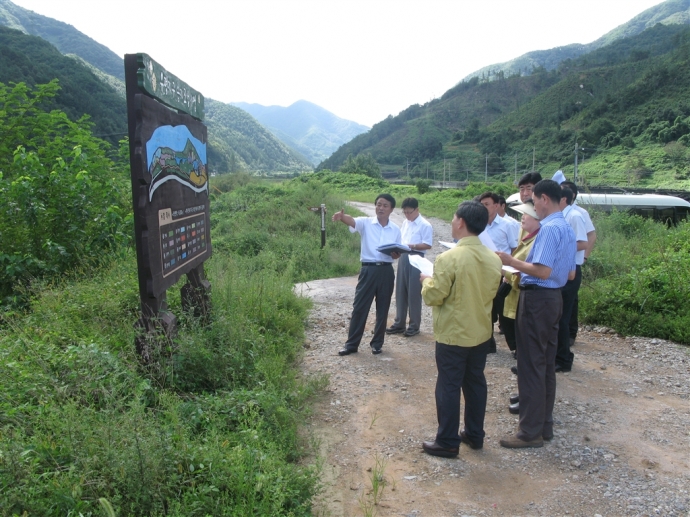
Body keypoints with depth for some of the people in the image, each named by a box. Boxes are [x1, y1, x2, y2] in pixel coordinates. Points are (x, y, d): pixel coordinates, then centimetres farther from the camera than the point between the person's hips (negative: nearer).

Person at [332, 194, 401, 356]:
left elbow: (397, 255, 12)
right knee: (359, 307, 3)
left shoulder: (395, 229, 6)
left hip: (386, 271, 2)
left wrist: (394, 252, -13)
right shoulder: (366, 223, -3)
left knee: (383, 309, 10)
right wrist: (342, 216, -48)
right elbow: (352, 221, -25)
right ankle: (352, 344, 14)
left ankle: (377, 342, 26)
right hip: (368, 270, -2)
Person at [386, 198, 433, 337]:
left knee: (414, 294, 2)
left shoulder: (425, 225, -10)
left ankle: (414, 326, 13)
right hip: (403, 258, 7)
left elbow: (428, 245, -14)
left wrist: (411, 246, -24)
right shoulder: (405, 223, 12)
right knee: (400, 292, 11)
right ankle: (399, 323, 21)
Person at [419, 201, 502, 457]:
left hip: (453, 334, -6)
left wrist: (427, 280, 2)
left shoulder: (449, 258, -22)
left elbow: (433, 296, -17)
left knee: (449, 386, 5)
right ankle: (475, 435, 31)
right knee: (476, 382, 18)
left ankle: (448, 442, 15)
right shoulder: (493, 258, -1)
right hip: (481, 331, 7)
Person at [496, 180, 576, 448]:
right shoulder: (568, 228, 13)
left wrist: (511, 261, -14)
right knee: (547, 364, 15)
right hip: (554, 298, 10)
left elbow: (542, 271, -24)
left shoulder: (549, 228, -18)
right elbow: (571, 274, 16)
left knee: (531, 365, -2)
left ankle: (531, 431, 7)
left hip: (537, 299, -10)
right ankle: (545, 424, 26)